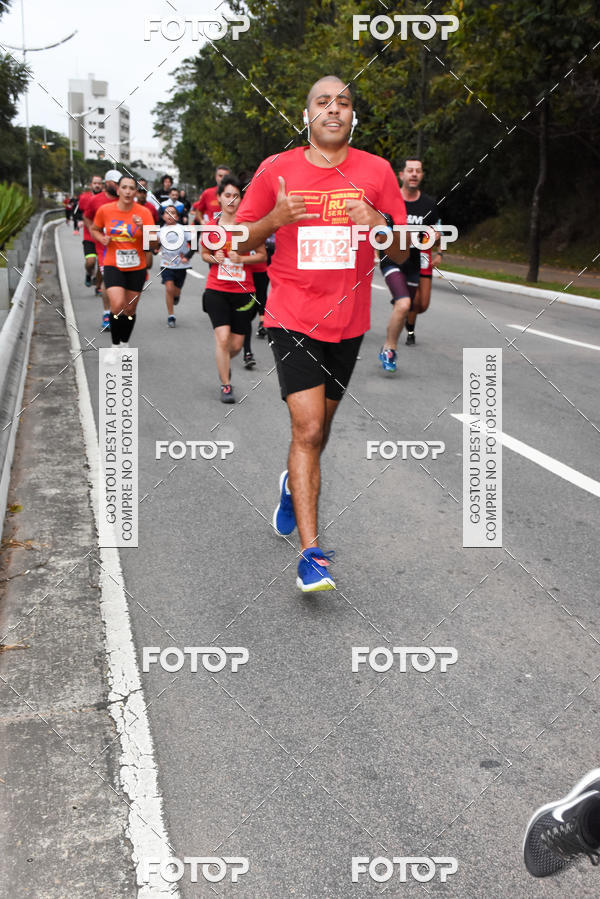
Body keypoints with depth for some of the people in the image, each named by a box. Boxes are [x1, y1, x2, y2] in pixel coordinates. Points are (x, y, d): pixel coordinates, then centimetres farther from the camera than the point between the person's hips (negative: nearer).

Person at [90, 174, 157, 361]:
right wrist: (102, 238, -7)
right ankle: (115, 347, -5)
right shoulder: (105, 210, -4)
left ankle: (125, 344, 35)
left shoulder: (143, 213, -7)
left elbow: (154, 243, -8)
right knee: (117, 305, -20)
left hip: (136, 268, 1)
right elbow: (94, 230, 14)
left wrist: (142, 228, -25)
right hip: (113, 266, -1)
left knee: (130, 310, 11)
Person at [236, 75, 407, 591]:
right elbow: (239, 243, 5)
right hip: (292, 318, -3)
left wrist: (380, 224, -18)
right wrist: (274, 219, -15)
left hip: (347, 321, 3)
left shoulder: (376, 171, 2)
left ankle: (293, 486, 50)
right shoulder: (276, 170, -1)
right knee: (307, 429, -14)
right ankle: (312, 555, -9)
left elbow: (401, 253, 4)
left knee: (319, 427, 17)